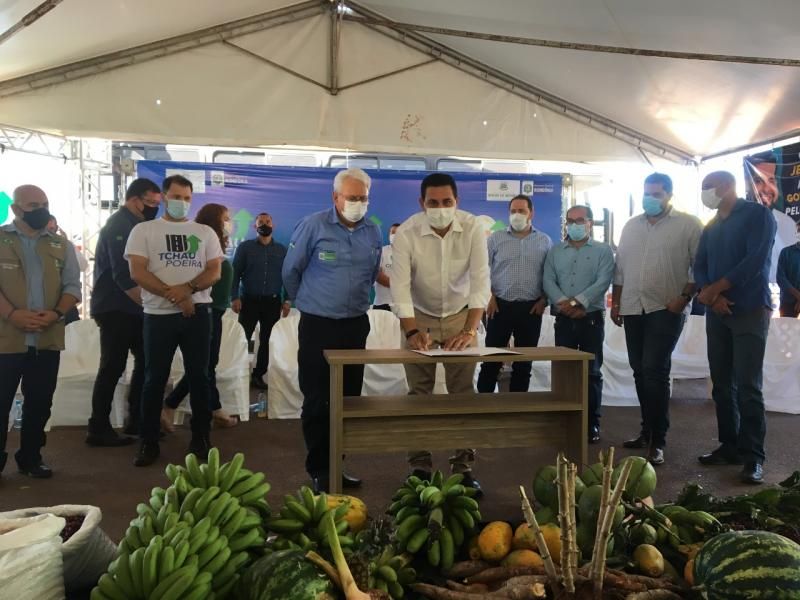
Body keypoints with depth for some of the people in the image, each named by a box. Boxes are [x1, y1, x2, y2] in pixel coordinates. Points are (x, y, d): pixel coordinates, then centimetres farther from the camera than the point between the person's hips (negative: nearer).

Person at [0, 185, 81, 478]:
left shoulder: (60, 245, 10)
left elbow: (72, 286, 7)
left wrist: (57, 314, -11)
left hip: (47, 339, 3)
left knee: (40, 402, 10)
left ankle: (30, 457, 23)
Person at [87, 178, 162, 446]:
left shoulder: (134, 225, 15)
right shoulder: (120, 226, -14)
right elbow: (123, 276, -22)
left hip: (131, 308, 9)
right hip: (116, 308, -9)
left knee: (145, 361, 10)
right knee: (113, 367, -4)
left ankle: (136, 421, 19)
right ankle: (98, 429, 5)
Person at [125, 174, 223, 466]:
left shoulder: (205, 232, 10)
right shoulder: (143, 230, 4)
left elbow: (215, 271, 2)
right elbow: (137, 272, -6)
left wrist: (188, 288, -17)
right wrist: (174, 296, -13)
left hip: (198, 312, 2)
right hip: (159, 314, -1)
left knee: (199, 376, 7)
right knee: (154, 379, 4)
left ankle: (201, 437, 18)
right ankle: (149, 442, 14)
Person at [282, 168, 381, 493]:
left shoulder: (373, 232, 4)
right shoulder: (313, 226, -10)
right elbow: (291, 272, 1)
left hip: (356, 325, 5)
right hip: (318, 326, -5)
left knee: (349, 398, 10)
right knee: (317, 400, 0)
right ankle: (318, 469, 11)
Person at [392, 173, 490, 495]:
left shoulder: (473, 228, -18)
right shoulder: (406, 233, -20)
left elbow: (481, 281, -21)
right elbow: (400, 287, -22)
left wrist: (470, 330, -31)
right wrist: (411, 332, -33)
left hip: (461, 315, 1)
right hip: (420, 317, 0)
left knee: (463, 392, -1)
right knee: (419, 393, 1)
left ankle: (463, 466, 11)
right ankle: (420, 466, 13)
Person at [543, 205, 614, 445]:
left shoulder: (603, 251, 3)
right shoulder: (555, 251, 12)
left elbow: (603, 282, -10)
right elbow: (548, 281, 0)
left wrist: (576, 302, -20)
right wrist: (562, 302, -17)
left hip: (592, 318, -2)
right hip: (563, 319, 3)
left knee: (592, 372, 1)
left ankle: (592, 423, 9)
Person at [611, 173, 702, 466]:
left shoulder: (689, 224, -2)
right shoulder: (631, 226, 15)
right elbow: (620, 267, 16)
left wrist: (684, 297, -15)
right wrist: (616, 303, 13)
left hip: (667, 309, -6)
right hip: (633, 309, 6)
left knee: (654, 371, -12)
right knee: (640, 372, 10)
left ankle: (657, 441, -4)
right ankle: (647, 431, 22)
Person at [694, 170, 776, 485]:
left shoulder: (757, 214, -2)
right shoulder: (710, 227, 18)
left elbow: (755, 261, -14)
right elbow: (699, 267, 9)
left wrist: (713, 289, -9)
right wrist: (712, 297, -11)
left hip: (750, 310, -6)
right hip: (717, 312, 6)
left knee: (747, 386, -9)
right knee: (722, 384, 7)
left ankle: (753, 456, -4)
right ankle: (730, 446, 15)